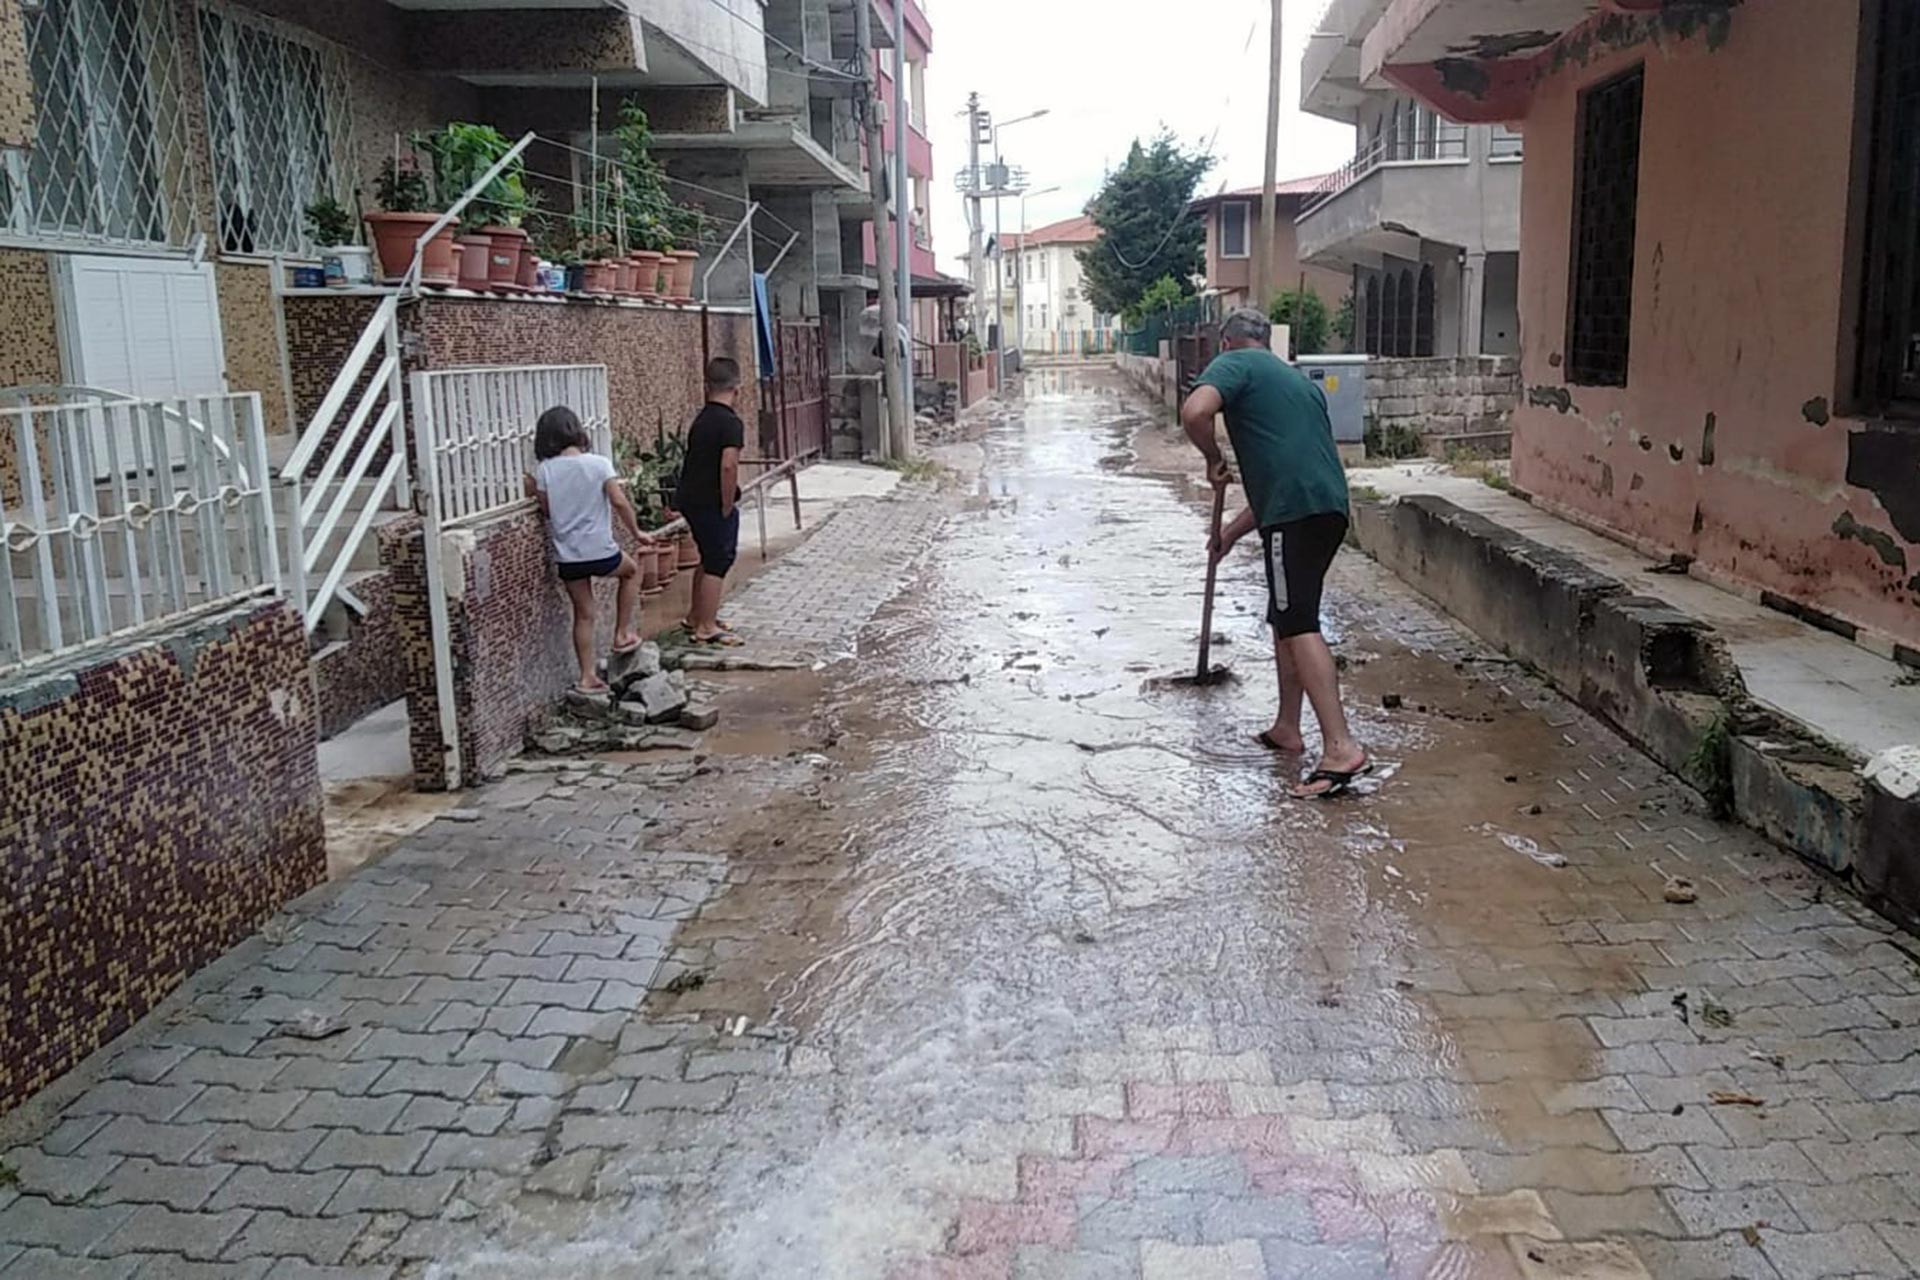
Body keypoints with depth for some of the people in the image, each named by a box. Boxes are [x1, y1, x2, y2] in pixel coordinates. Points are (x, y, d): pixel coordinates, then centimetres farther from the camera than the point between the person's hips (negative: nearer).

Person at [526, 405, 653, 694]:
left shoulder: (545, 470, -2)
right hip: (600, 551, -3)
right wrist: (636, 533, 0)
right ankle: (622, 633, 27)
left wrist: (533, 489, 18)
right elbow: (619, 502, -12)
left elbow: (547, 509, 3)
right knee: (631, 570, 29)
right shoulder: (598, 464, -8)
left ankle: (587, 677, 16)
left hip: (567, 556, 3)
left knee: (583, 614, 14)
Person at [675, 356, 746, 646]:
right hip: (712, 503, -9)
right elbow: (728, 466, -26)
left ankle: (696, 617, 31)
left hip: (691, 499, 9)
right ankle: (706, 628, 3)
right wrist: (727, 507, -17)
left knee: (709, 559, 21)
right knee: (718, 563, 0)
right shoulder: (731, 423, -16)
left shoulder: (701, 419, 11)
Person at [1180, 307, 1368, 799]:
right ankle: (1287, 728, 28)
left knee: (1299, 624, -11)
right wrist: (1233, 532, 38)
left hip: (1296, 513, -8)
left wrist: (1213, 461, 3)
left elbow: (1195, 412, -17)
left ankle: (1341, 747, -18)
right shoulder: (1296, 378, 30)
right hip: (1328, 506, 8)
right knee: (1285, 618, 20)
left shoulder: (1234, 363, 6)